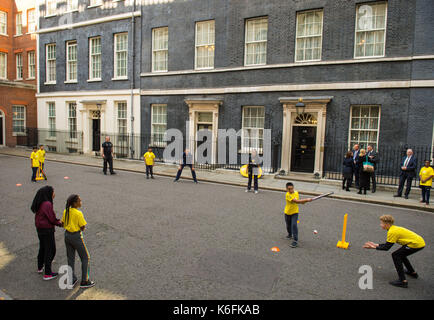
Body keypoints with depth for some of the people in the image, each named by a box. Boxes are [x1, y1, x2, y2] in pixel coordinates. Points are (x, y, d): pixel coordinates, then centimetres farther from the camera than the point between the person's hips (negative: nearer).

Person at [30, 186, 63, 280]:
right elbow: (52, 219, -20)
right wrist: (60, 223, -3)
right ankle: (47, 274, 11)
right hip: (47, 230, -9)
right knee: (50, 250, 3)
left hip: (40, 229, 9)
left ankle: (40, 267, 44)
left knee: (42, 248, 25)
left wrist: (57, 221, 5)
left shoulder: (39, 204, 5)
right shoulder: (47, 204, -23)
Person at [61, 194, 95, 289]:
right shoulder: (78, 213, -21)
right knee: (85, 258, 8)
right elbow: (83, 228, -16)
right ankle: (84, 281, 13)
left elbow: (63, 224, 8)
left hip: (67, 235, 7)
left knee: (70, 258, 18)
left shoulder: (66, 211, -1)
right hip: (76, 236, -7)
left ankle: (72, 280, 28)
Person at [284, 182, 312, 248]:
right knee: (288, 225, 16)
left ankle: (295, 240, -11)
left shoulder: (296, 192, -4)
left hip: (295, 212, 2)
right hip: (288, 212, -1)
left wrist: (305, 201, -9)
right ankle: (290, 235, 46)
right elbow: (296, 201, -32)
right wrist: (306, 200, -34)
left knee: (294, 225, -15)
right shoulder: (287, 195, -23)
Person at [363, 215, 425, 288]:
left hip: (416, 244, -10)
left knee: (395, 255, -6)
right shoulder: (394, 228, 11)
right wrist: (377, 245, 13)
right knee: (401, 254, 26)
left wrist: (375, 247, -4)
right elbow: (388, 244, 16)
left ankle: (403, 281, -9)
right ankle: (412, 272, 42)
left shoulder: (392, 232, -17)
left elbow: (386, 247, -13)